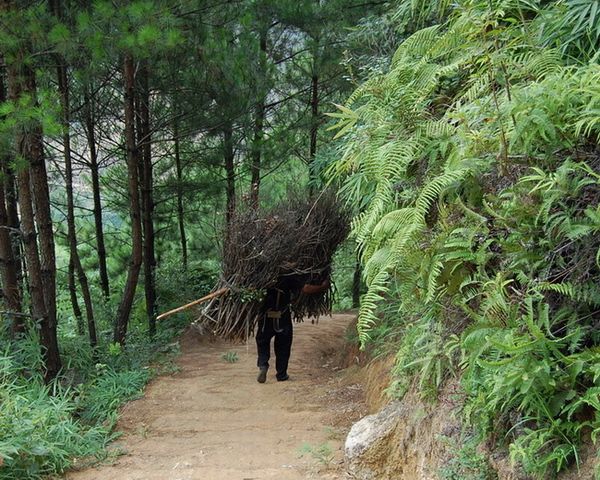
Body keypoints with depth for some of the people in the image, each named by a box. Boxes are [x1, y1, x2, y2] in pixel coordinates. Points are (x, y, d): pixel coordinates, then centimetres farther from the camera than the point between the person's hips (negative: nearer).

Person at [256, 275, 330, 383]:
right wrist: (323, 287, 1)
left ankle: (262, 365, -6)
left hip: (266, 318, 1)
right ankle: (281, 374, 18)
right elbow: (306, 290, -11)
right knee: (283, 346, 14)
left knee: (263, 342, 17)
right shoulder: (288, 279, -6)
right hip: (283, 319, -1)